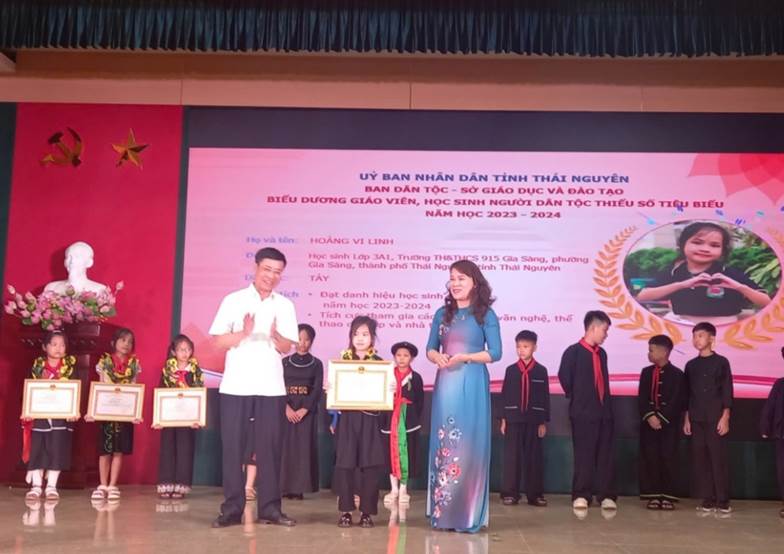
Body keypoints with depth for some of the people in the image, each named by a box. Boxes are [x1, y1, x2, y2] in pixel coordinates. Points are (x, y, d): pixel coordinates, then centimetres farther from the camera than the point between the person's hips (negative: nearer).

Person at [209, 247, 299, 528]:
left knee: (270, 447, 2)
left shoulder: (285, 306, 8)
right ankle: (232, 508, 7)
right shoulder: (233, 301, 3)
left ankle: (269, 507, 9)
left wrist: (275, 336, -16)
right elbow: (218, 341, -1)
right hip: (236, 385, -1)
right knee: (233, 447, 1)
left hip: (271, 387, 1)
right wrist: (243, 333, -18)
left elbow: (287, 348, 5)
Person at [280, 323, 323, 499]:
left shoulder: (317, 364, 5)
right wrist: (286, 407, -14)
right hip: (286, 410, 1)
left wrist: (304, 409, -14)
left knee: (304, 447, -3)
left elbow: (317, 389, -2)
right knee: (286, 446, -1)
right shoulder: (285, 362, 7)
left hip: (307, 410, -1)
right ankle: (286, 487, 4)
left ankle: (300, 488, 0)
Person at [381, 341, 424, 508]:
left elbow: (420, 402, 4)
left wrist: (414, 419, -4)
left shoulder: (416, 378, 2)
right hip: (390, 421, 1)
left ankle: (403, 489, 11)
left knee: (406, 454, 0)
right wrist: (383, 419, -6)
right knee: (391, 455, 4)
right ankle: (394, 489, 14)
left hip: (409, 421, -1)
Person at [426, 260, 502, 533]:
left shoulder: (485, 314, 0)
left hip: (472, 385, -4)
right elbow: (430, 348, 14)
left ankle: (468, 514, 6)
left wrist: (464, 357, -14)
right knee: (443, 445, 4)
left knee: (469, 444, -1)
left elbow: (495, 353, -4)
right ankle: (442, 512, 12)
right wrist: (437, 358, -9)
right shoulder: (442, 314, 11)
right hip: (445, 384, 4)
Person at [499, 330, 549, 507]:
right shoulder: (511, 370, 5)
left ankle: (535, 494, 10)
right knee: (512, 456, 1)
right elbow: (504, 395, 6)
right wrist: (503, 419, 1)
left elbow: (545, 397, 3)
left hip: (534, 420, 0)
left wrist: (544, 422, 0)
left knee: (534, 457, 3)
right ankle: (510, 494, 6)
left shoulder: (541, 371, 3)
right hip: (513, 419, 0)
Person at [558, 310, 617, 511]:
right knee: (584, 456, -1)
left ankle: (606, 495, 11)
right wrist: (577, 398, 2)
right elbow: (564, 378, -9)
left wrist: (607, 403, 13)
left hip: (604, 411, 6)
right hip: (583, 413, -6)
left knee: (605, 456, 6)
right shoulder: (573, 351, -8)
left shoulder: (602, 353, 12)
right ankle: (581, 495, 6)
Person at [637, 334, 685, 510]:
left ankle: (668, 497, 2)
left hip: (669, 423, -3)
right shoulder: (646, 372, 11)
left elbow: (678, 402, -7)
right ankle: (653, 496, 5)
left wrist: (661, 418, -14)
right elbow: (642, 398, 4)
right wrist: (649, 416, -11)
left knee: (668, 458, -3)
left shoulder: (677, 374, 0)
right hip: (649, 422, 3)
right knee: (650, 458, 0)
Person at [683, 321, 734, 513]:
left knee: (718, 458, -4)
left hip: (716, 419, -4)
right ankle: (708, 499, 9)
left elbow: (727, 392, -3)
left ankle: (723, 500, 2)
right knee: (700, 459, 3)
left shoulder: (721, 362, 0)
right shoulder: (691, 365, 11)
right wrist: (687, 419, 8)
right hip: (696, 420, 4)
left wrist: (725, 418, -10)